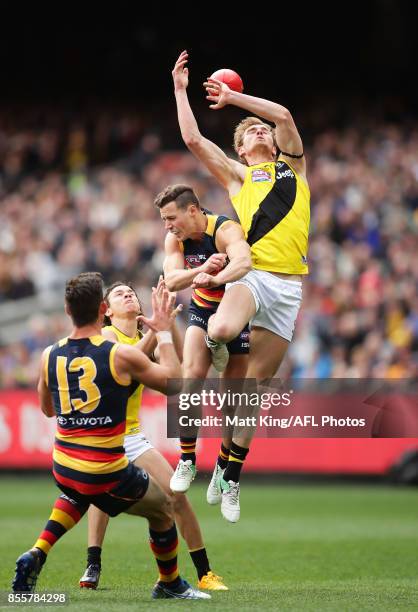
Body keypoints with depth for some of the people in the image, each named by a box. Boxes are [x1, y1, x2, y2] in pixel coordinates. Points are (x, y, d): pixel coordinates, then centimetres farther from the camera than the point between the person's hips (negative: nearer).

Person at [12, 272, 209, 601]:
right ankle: (170, 584, 38)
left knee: (78, 494, 40)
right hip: (107, 475, -5)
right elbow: (174, 382, 1)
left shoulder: (50, 356, -2)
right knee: (163, 510, 22)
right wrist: (164, 332, 9)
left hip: (62, 469, 5)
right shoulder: (122, 355, -15)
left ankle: (37, 554, 20)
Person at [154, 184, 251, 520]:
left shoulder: (225, 230, -26)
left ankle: (224, 467, 17)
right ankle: (187, 460, -11)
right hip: (203, 310, 4)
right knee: (192, 374, -19)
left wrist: (214, 279, -66)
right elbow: (171, 280, -22)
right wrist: (203, 269, -42)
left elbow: (244, 262, -47)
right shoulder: (176, 239, -7)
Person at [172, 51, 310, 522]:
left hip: (290, 284, 2)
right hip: (252, 272, -2)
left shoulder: (294, 165, 22)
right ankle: (212, 335, 3)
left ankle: (231, 475, 6)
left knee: (258, 380, 1)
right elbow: (193, 139, 7)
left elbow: (284, 116, 9)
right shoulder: (236, 175, 17)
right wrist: (180, 89, 13)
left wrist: (233, 97, 14)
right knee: (222, 329, -36)